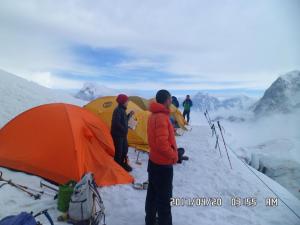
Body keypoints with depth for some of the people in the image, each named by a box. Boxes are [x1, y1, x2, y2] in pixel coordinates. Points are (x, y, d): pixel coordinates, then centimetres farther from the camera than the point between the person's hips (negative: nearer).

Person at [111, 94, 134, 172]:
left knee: (125, 149, 19)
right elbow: (116, 123, -26)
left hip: (122, 134, 10)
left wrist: (129, 115, 6)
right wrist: (124, 130, -17)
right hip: (117, 134, -10)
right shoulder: (118, 110, -19)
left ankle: (123, 164, 35)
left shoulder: (122, 110, 11)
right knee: (118, 151, 1)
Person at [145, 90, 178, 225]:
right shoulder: (161, 117, -24)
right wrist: (173, 155, -14)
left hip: (154, 161, 10)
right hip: (163, 164, -10)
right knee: (164, 197, 6)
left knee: (153, 193, 21)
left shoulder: (153, 115, 7)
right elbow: (162, 143, -30)